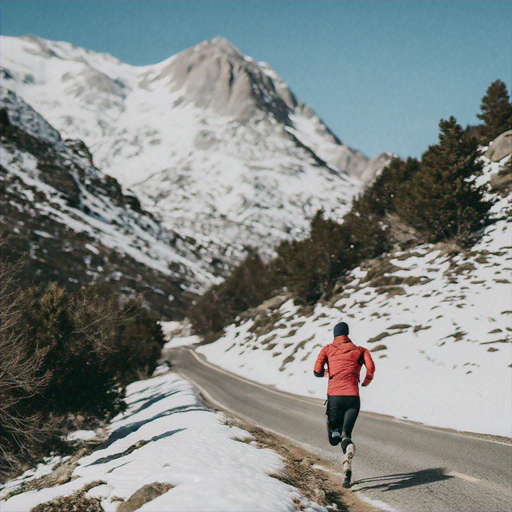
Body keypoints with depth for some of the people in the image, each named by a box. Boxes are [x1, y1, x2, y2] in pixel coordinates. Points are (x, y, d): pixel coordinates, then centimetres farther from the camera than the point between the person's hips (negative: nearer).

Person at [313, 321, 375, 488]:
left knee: (334, 439, 18)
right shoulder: (359, 350, 15)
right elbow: (371, 367, -2)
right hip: (353, 397, 0)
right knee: (346, 433, -2)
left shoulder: (327, 349, 15)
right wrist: (367, 381, 19)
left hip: (334, 396, 0)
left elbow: (317, 371, 4)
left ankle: (335, 431, -18)